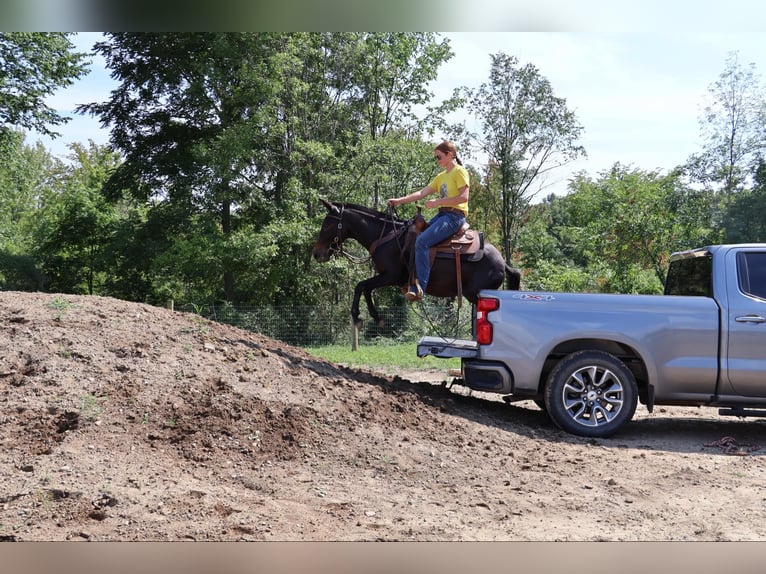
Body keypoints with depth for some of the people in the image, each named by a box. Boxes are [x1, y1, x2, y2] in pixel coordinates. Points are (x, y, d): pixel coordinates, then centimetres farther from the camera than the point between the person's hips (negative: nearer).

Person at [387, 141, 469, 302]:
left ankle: (419, 288, -28)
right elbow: (421, 193, 16)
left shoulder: (460, 172, -3)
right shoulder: (440, 177, 22)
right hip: (442, 214, 9)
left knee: (422, 241, -25)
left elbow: (464, 197, -16)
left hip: (455, 215, -9)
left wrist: (437, 202, -16)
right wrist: (399, 200, 7)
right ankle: (414, 282, -8)